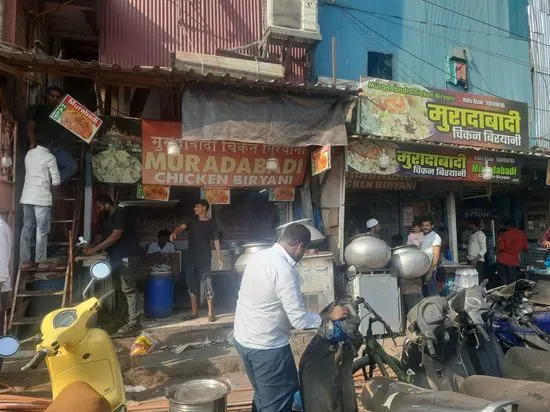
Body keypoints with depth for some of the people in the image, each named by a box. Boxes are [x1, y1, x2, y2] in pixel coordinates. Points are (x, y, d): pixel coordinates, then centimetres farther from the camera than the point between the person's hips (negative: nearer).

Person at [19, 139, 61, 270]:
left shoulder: (29, 154, 10)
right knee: (42, 230, 1)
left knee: (27, 229, 8)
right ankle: (41, 261, 5)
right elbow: (56, 181, -8)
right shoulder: (49, 157, -8)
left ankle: (24, 261, 10)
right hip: (42, 197, -6)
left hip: (27, 197, 6)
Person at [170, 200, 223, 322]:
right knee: (192, 285, 10)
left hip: (205, 259, -5)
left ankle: (211, 313, 0)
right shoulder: (193, 221, 10)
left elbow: (216, 241, -2)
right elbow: (182, 227, -5)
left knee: (207, 285, -6)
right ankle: (194, 312, 21)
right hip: (191, 259, 5)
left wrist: (219, 258, -7)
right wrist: (174, 232, -29)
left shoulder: (212, 224, -2)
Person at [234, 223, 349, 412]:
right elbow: (300, 320, -22)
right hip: (266, 347, -8)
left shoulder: (259, 256, 2)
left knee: (263, 395, 26)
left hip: (244, 339, 9)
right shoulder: (284, 270, -25)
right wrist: (330, 316, -7)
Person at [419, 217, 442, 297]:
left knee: (432, 293, -3)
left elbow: (436, 256, -16)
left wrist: (430, 271, -21)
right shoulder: (423, 237, 14)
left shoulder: (435, 237, -10)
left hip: (429, 269, -8)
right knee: (425, 293, 13)